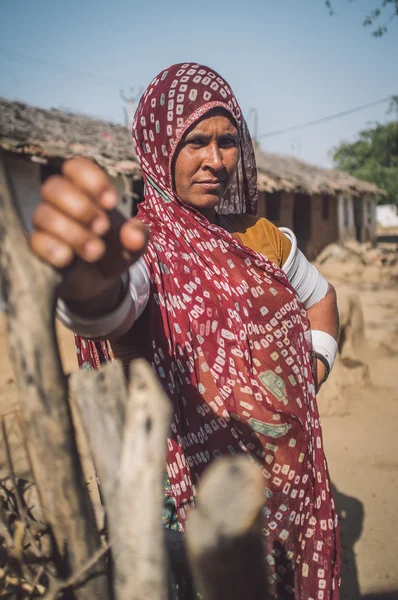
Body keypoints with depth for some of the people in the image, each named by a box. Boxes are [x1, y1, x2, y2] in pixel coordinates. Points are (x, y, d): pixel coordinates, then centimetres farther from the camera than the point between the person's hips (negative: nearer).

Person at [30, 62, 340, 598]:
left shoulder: (263, 236, 4)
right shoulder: (144, 244, -15)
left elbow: (320, 295, 21)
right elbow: (111, 310, -38)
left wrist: (315, 366, 6)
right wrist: (92, 282, -61)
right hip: (208, 488, -5)